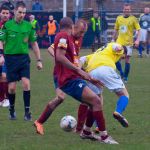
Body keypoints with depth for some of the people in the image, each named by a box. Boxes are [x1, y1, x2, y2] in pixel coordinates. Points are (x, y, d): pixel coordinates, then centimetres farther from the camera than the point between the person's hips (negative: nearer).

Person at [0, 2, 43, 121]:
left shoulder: (28, 26, 4)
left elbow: (34, 44, 10)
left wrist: (39, 60, 8)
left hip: (24, 57, 1)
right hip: (11, 58, -1)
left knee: (26, 83, -13)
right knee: (12, 87, -1)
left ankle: (27, 111, -6)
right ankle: (11, 109, 22)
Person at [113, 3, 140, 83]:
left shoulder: (133, 19, -4)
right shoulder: (119, 18, 7)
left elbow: (138, 30, -6)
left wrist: (137, 40, -18)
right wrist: (113, 39, 17)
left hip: (128, 43, -4)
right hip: (119, 42, 4)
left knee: (127, 60, -2)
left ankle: (125, 77, 10)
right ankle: (121, 73, 20)